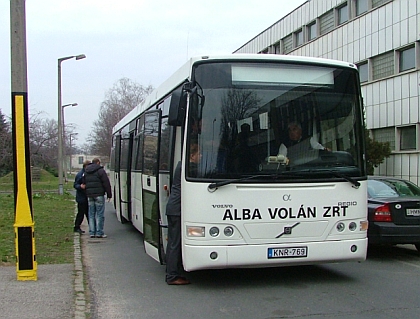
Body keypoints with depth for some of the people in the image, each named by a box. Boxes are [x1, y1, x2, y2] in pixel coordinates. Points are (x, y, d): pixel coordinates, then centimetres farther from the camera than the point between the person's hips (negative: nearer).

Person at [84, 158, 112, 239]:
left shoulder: (86, 172, 15)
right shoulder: (100, 171, -5)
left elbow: (84, 184, 16)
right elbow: (106, 183, -8)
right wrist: (109, 194, -3)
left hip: (89, 195, 6)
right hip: (99, 195, -6)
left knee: (91, 214, 9)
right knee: (100, 214, -3)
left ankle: (92, 232, 8)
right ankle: (99, 233, -4)